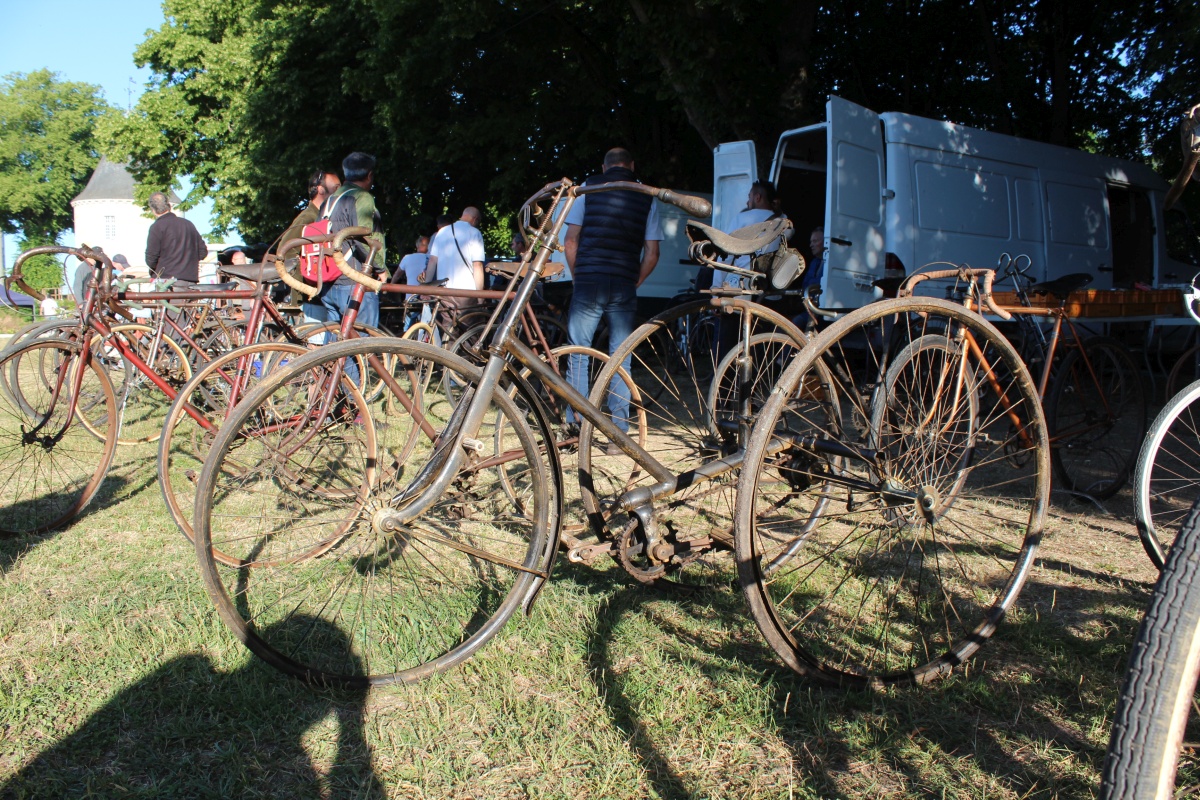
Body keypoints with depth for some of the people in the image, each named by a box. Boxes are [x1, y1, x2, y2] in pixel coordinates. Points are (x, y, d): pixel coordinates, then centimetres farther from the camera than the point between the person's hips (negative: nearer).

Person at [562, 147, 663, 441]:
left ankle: (574, 428, 7)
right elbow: (651, 254, 5)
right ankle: (618, 433, 8)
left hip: (589, 283, -1)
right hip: (624, 288, 1)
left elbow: (571, 242, 1)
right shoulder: (646, 198, 9)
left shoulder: (589, 187, 6)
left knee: (578, 355, 7)